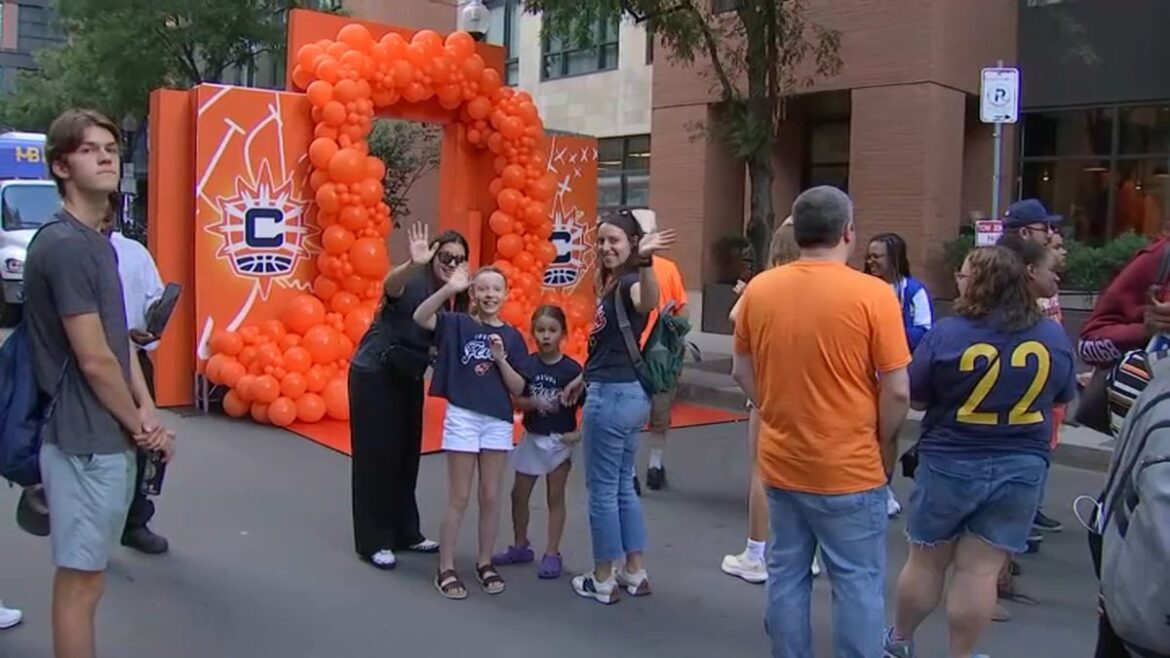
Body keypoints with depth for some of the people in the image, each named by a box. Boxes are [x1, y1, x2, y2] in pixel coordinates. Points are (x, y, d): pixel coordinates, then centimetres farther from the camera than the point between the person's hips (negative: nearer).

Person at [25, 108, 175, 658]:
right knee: (81, 578, 1)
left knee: (85, 573, 18)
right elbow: (94, 359, -19)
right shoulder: (63, 244, -17)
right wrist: (139, 426, -7)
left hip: (106, 436, 9)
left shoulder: (98, 242, 13)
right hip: (85, 440, -9)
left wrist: (146, 414, 2)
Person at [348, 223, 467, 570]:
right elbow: (390, 285, -45)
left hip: (408, 378, 7)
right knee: (376, 457, -1)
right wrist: (413, 263, -65)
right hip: (373, 375, -7)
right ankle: (372, 541, 8)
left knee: (407, 455, 13)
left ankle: (405, 532, 26)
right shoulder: (412, 281, -21)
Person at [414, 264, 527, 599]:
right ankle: (445, 568, 12)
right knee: (459, 498, 2)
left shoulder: (511, 336, 4)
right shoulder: (458, 324, -3)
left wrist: (500, 358, -14)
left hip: (498, 421, 3)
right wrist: (450, 288, -31)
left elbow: (519, 389, 1)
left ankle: (485, 563, 24)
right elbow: (420, 317, -20)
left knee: (491, 497, 10)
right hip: (462, 417, -3)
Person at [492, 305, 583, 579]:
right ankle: (521, 547, 30)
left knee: (555, 497, 6)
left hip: (560, 440, -4)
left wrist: (580, 433, -20)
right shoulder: (527, 364, -5)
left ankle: (552, 554, 14)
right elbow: (517, 400, -4)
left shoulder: (571, 368, -13)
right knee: (519, 495, 13)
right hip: (532, 437, 4)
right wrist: (534, 403, -22)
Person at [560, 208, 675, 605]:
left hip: (615, 396, -10)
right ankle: (635, 574, 26)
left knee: (602, 489, 2)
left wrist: (645, 261, -59)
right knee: (623, 486, 17)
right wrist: (584, 378, 29)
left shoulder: (630, 282, -16)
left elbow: (648, 302, -42)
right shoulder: (610, 283, 12)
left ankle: (602, 581, 14)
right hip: (626, 394, 10)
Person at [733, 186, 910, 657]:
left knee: (787, 576, 16)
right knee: (857, 583, 9)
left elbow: (742, 372, 8)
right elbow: (897, 391, -12)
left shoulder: (758, 289, -2)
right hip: (849, 468, -4)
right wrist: (884, 445, 3)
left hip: (780, 463, 4)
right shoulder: (872, 293, -14)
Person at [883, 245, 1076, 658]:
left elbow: (914, 397, -8)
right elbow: (1064, 396, 11)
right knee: (981, 571, 7)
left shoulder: (948, 333, -17)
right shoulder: (1054, 337, -3)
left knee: (926, 561, 14)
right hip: (1022, 467, 3)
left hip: (950, 464, -2)